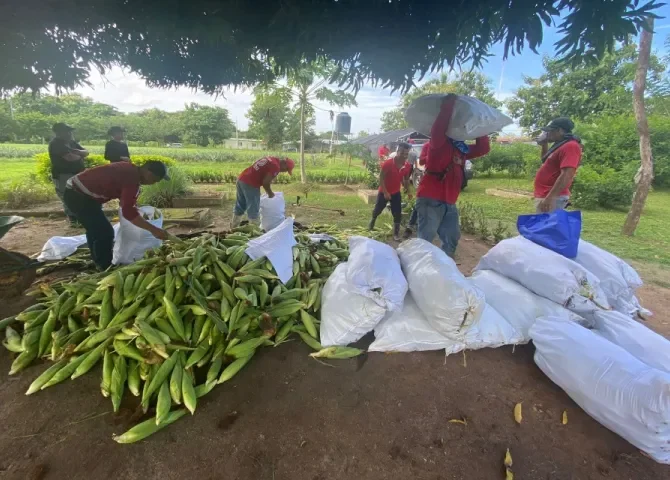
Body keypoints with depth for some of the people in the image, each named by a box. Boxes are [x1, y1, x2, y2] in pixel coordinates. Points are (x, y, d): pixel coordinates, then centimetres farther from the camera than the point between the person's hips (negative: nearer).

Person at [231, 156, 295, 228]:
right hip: (250, 183, -9)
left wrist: (268, 191, 20)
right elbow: (265, 182, -16)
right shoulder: (276, 166, -12)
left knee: (240, 206, 19)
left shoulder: (271, 159, 15)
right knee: (253, 209, 0)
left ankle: (233, 227, 29)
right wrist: (270, 193, 1)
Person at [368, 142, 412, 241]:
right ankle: (373, 220, 45)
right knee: (378, 209, 12)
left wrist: (407, 188, 1)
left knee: (397, 213, -1)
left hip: (396, 192, 3)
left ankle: (396, 233, 11)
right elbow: (381, 178, -19)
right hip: (384, 191, -3)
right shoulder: (388, 163, -23)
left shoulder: (407, 166, -9)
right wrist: (385, 192, -22)